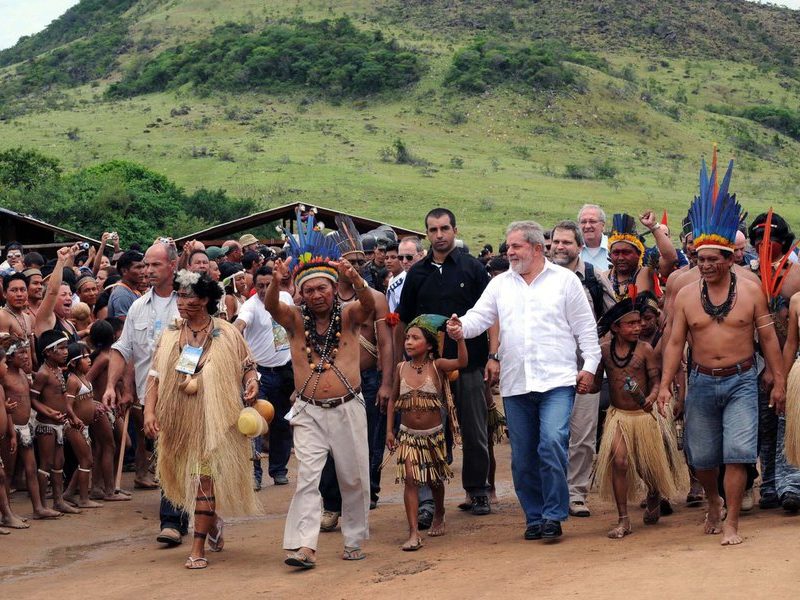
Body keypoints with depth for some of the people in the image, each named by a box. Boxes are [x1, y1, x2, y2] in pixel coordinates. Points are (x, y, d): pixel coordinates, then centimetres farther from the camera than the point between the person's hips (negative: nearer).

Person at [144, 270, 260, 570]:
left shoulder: (226, 334, -1)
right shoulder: (170, 334, 7)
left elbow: (247, 365, 6)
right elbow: (155, 374, 2)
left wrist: (252, 381, -17)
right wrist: (149, 411, -9)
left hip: (214, 419, -4)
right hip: (179, 421, 4)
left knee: (204, 480, -9)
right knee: (187, 479, 13)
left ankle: (198, 547, -5)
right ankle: (213, 524, 40)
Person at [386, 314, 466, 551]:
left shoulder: (437, 366, -9)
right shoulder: (402, 368, -2)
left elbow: (462, 362, -28)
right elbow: (393, 400, 9)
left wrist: (460, 338, -42)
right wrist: (389, 430, 6)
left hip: (433, 434, -1)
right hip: (408, 435, 1)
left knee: (435, 480, 16)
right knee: (410, 479, -12)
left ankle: (439, 516, 44)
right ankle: (414, 533, -14)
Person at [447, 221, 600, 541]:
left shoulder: (564, 280, 5)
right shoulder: (500, 284, 13)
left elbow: (585, 328, 5)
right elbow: (479, 317, 5)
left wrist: (589, 365, -1)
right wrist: (461, 328, -17)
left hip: (557, 381, -4)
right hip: (515, 383, 4)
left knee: (552, 443, -19)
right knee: (522, 456, 6)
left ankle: (553, 516, -10)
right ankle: (534, 517, 18)